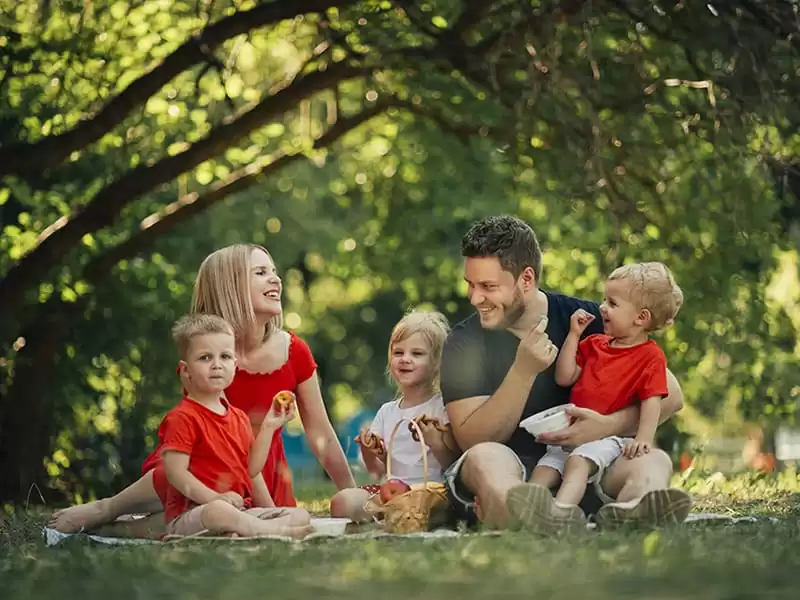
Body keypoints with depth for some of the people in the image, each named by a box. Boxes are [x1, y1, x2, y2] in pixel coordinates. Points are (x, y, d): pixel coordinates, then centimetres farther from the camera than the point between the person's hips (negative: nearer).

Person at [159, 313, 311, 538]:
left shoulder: (239, 418, 18)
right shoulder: (182, 418, -8)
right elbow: (176, 472, -17)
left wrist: (268, 427, 15)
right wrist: (215, 498, -28)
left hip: (240, 511, 9)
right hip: (190, 515, -9)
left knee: (301, 516, -6)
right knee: (219, 512, -44)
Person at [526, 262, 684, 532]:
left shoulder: (651, 356, -2)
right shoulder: (594, 344, 18)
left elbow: (652, 400, -11)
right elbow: (564, 378, 11)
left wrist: (644, 438, -25)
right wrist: (574, 335, 7)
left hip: (608, 437, -8)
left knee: (579, 460, -34)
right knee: (545, 468, -13)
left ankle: (563, 509, -53)